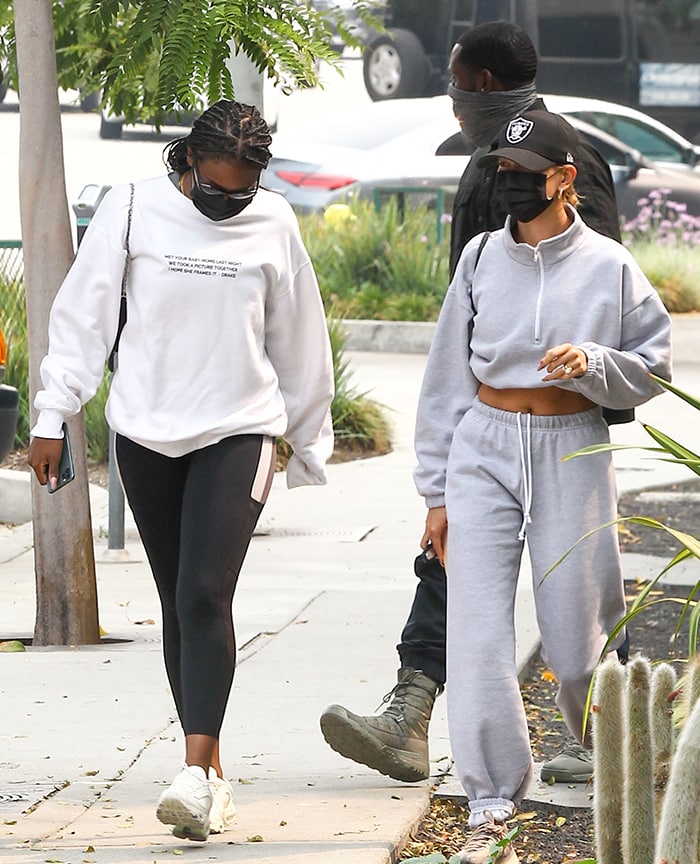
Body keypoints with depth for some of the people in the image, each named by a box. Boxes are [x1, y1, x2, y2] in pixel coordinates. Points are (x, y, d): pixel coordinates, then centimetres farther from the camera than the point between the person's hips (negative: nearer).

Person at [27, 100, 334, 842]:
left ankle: (197, 773, -21)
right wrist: (53, 416, -1)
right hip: (145, 432, 1)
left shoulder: (273, 223, 3)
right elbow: (82, 314, 3)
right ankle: (211, 773, 12)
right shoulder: (134, 210, -1)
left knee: (206, 594, -16)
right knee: (177, 602, 6)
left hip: (238, 432, -1)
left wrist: (310, 441, 19)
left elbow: (298, 340, 13)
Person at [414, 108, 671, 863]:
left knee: (576, 642, -1)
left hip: (573, 454, -2)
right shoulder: (481, 259, 7)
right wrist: (436, 491, 7)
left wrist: (592, 363, -18)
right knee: (477, 634, -8)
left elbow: (652, 368, 3)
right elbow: (446, 376, 9)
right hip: (485, 451, 2)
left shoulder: (608, 266, -1)